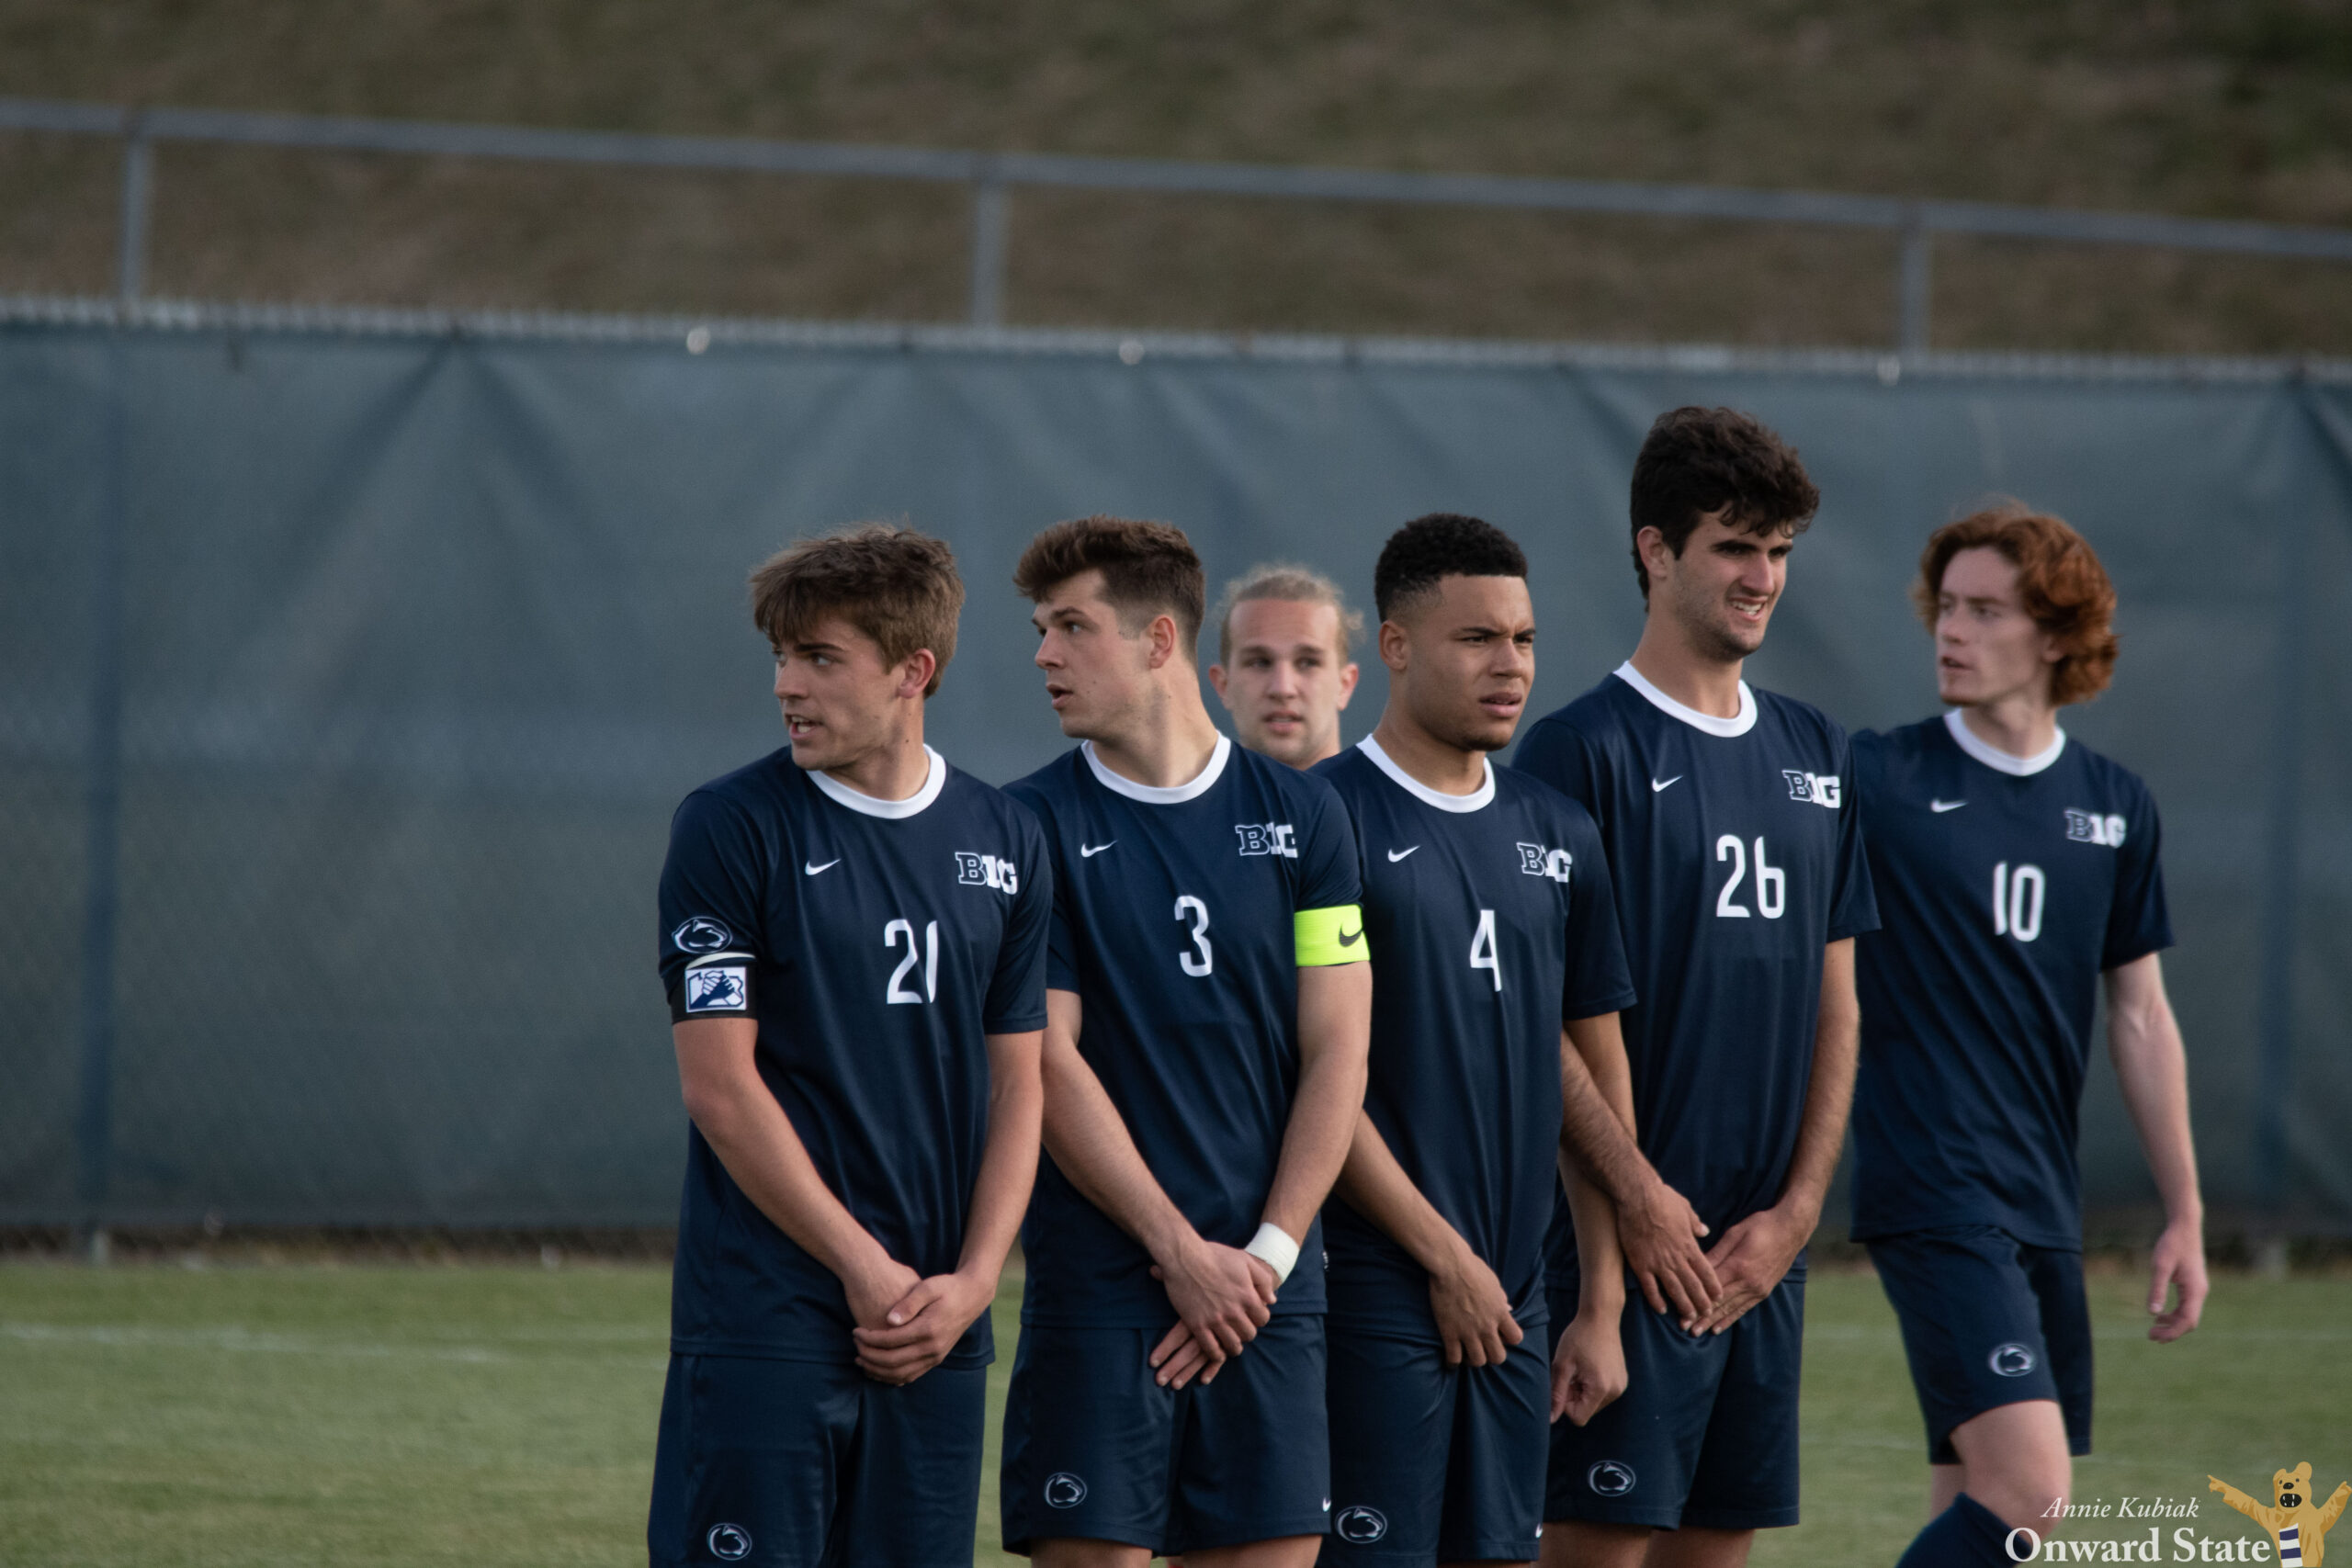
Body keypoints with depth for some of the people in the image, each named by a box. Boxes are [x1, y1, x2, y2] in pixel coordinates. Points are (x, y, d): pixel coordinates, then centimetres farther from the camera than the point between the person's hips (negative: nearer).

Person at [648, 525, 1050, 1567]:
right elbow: (720, 1085, -8)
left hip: (940, 1327, 4)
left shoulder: (1005, 846, 9)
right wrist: (867, 1272, -10)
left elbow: (1017, 1085, 11)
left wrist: (971, 1284, -3)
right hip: (762, 1320, -4)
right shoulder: (731, 828, -4)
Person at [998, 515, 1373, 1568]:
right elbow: (1050, 1065, -5)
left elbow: (1337, 1056, 5)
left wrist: (1266, 1255, -5)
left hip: (1269, 1288, 2)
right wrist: (1184, 1253, -10)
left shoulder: (1299, 817, 7)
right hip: (1098, 1280, -2)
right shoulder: (1035, 827, 1)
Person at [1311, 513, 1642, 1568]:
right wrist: (1444, 1256, -11)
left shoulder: (1558, 837, 13)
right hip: (1379, 1285, -6)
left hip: (1511, 1300, 6)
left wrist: (1604, 1302, 10)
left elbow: (1589, 1077, 15)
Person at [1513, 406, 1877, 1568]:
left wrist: (1795, 1212, 3)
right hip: (1631, 1245, -6)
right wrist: (1638, 1204, -16)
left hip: (1766, 1248, 6)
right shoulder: (1583, 751, -7)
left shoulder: (1814, 756, 13)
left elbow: (1834, 1006, 14)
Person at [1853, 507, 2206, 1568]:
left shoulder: (2114, 808, 10)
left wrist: (2184, 1214, 15)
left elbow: (2139, 1016, 16)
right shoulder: (1878, 782, -4)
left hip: (2043, 1202, 6)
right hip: (1933, 1192, -6)